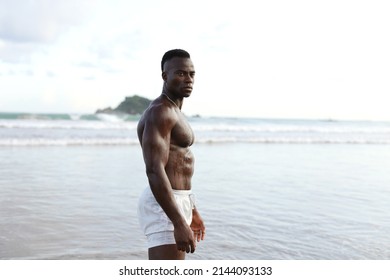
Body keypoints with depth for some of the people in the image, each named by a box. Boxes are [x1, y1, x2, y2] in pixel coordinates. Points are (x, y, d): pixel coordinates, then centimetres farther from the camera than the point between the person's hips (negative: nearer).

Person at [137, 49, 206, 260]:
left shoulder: (174, 113, 17)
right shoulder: (159, 112, -15)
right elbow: (155, 171, -25)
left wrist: (191, 212, 25)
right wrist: (179, 223, -29)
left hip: (174, 204, 11)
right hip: (164, 207, -11)